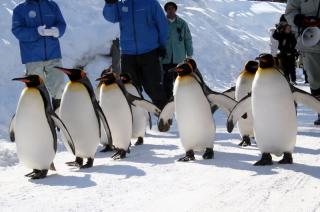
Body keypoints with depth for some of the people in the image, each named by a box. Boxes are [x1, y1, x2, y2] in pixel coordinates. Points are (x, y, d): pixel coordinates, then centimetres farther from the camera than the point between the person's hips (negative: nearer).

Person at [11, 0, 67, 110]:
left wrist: (57, 31, -18)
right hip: (33, 57, -2)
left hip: (53, 55, 3)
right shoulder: (20, 10, 5)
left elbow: (61, 24, 7)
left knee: (59, 85, 1)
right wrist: (36, 32, -24)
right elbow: (17, 31, -7)